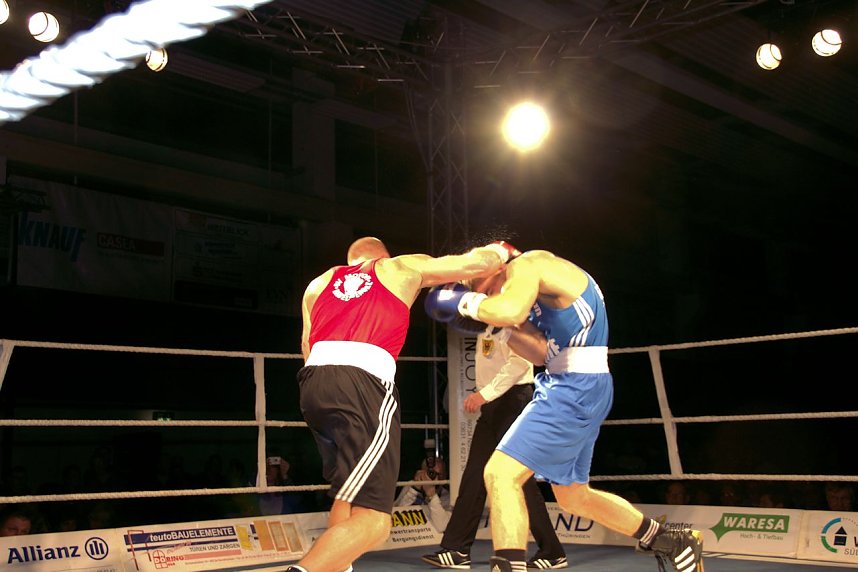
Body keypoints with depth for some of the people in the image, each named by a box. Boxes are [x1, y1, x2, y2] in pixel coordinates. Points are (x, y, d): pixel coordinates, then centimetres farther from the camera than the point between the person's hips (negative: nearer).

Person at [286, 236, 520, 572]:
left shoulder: (319, 283, 29)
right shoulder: (401, 267, 20)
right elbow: (477, 263, 21)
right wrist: (502, 252, 41)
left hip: (313, 381, 6)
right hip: (362, 383, -6)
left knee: (347, 494, 26)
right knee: (372, 522, -10)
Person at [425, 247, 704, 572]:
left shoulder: (526, 264, -8)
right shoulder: (546, 283, 21)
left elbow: (511, 311, -30)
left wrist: (469, 304, -13)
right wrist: (498, 329, 17)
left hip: (576, 388, -10)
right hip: (576, 390, 10)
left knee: (500, 473, -16)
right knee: (574, 497, 21)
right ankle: (676, 544, 35)